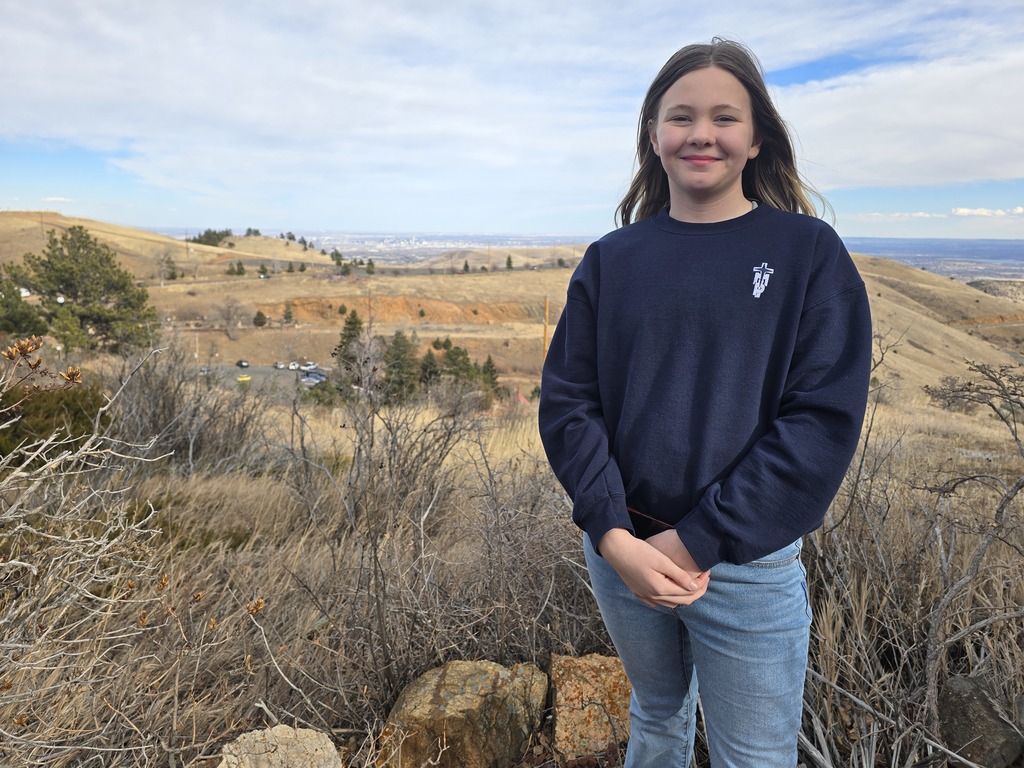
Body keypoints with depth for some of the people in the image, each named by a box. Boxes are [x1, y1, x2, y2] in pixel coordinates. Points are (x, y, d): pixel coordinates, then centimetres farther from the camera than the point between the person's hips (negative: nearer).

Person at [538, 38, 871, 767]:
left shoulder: (809, 254, -5)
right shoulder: (612, 260, 1)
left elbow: (824, 419, -12)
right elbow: (566, 402, -3)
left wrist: (700, 541, -17)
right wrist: (613, 535, -15)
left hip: (748, 564, -2)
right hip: (620, 552, 2)